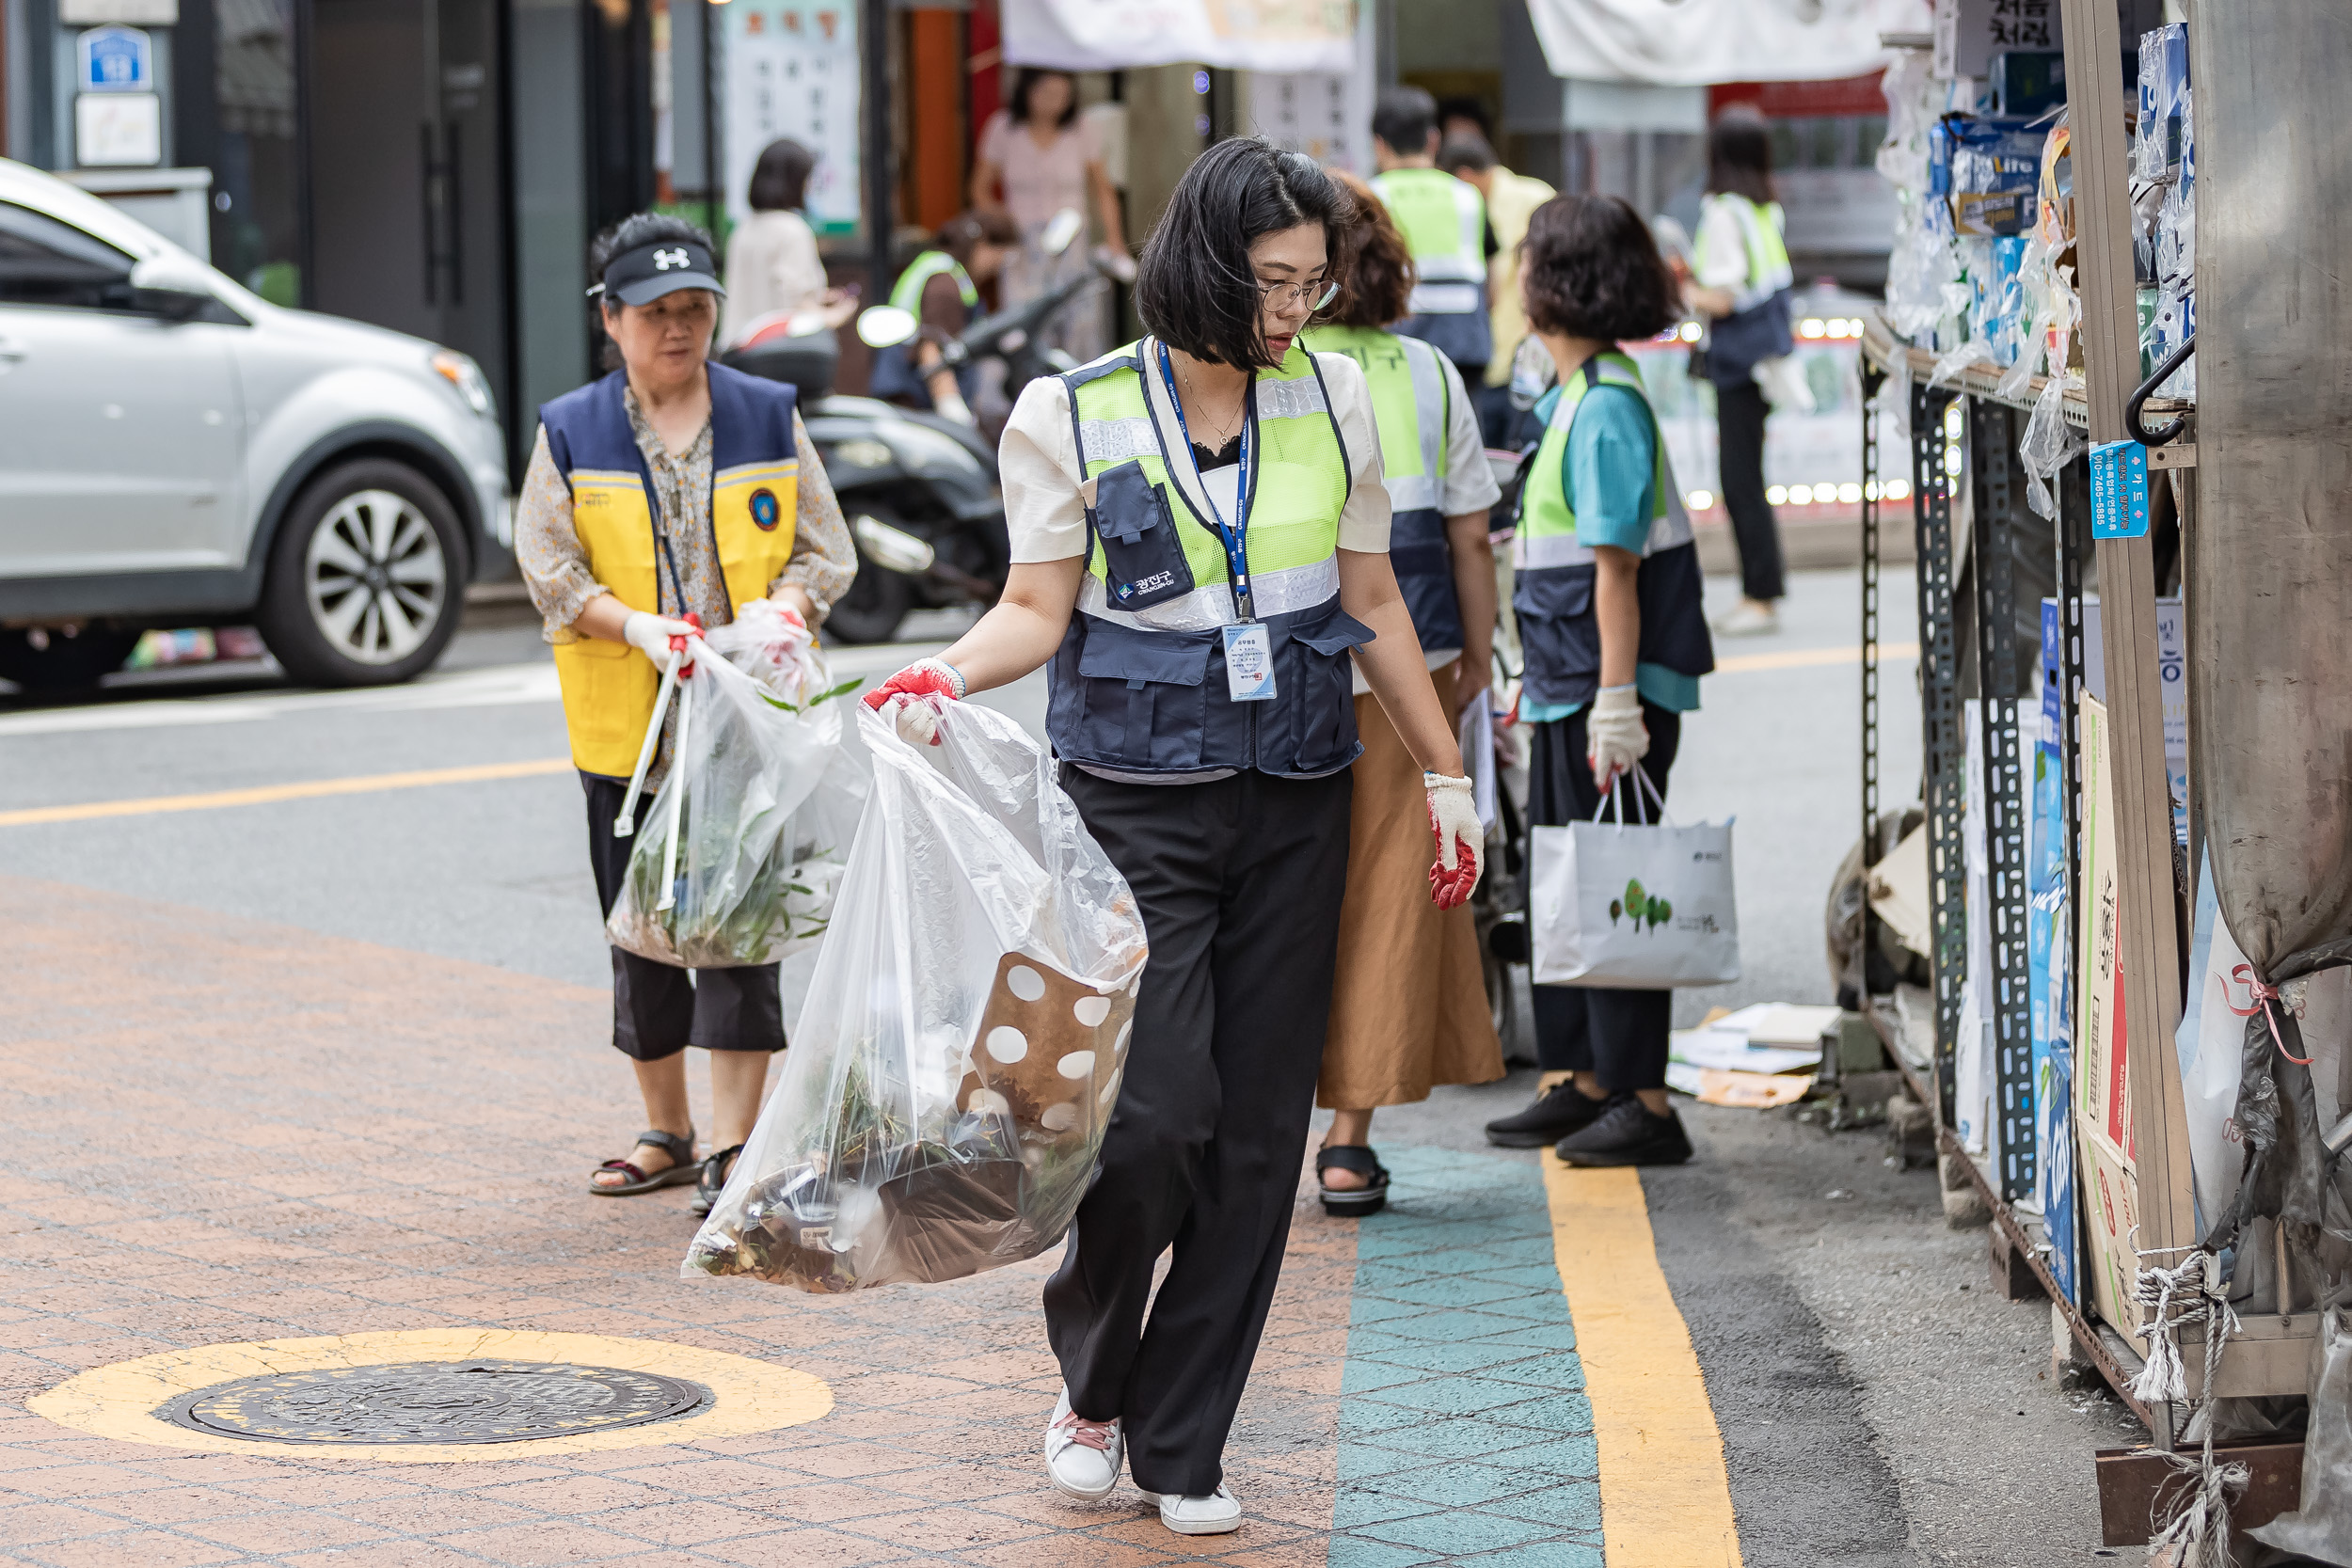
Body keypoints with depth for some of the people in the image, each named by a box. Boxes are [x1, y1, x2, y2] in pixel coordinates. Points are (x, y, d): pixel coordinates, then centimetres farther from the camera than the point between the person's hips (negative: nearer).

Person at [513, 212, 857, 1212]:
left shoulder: (768, 419, 5)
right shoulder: (570, 435, 3)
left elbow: (824, 550, 7)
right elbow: (551, 570, -1)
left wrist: (782, 612, -14)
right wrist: (639, 627, -18)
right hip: (625, 728, 1)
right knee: (643, 935, 9)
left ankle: (733, 1147, -5)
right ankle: (665, 1132, 23)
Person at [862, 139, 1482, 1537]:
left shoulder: (1334, 398, 6)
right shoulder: (1075, 414, -4)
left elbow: (1373, 603, 14)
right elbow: (1039, 611, -1)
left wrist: (1445, 772, 15)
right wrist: (946, 676, -20)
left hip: (1296, 805, 4)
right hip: (1141, 803, -3)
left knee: (1258, 1129, 1)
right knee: (1156, 1112, -14)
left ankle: (1182, 1448, 12)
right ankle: (1092, 1376, 15)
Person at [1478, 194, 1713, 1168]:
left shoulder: (1605, 408, -17)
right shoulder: (1572, 398, 13)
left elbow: (1616, 568, -20)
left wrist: (1615, 702, -22)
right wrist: (1540, 686, 21)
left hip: (1611, 690, -10)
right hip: (1567, 689, 10)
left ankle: (1643, 1103, 0)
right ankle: (1584, 1080, 23)